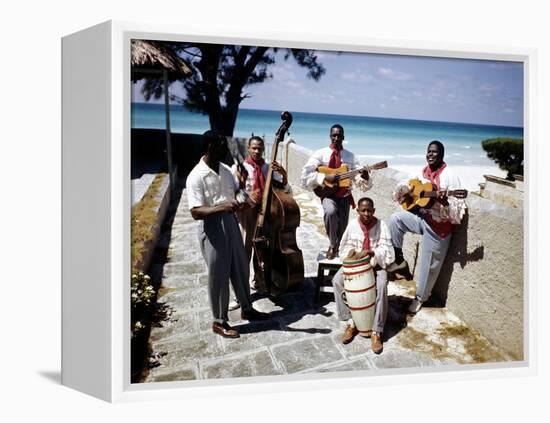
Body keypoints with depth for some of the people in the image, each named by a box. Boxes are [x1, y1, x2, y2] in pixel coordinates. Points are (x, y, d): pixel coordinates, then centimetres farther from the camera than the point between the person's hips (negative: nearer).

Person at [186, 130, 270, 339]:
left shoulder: (225, 169, 5)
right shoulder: (196, 176, -18)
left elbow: (237, 191, 20)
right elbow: (196, 212, -24)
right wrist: (221, 207, -37)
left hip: (231, 223, 7)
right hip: (212, 228, -7)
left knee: (240, 269, 18)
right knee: (219, 276, 4)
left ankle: (247, 309, 38)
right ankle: (219, 322, 22)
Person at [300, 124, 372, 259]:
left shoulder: (350, 156, 2)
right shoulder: (321, 154, -3)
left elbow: (361, 183, -1)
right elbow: (305, 175, -10)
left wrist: (364, 177, -24)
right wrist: (324, 177, -20)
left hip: (344, 196, 3)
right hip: (328, 194, -3)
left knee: (342, 227, 10)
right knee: (330, 212, -34)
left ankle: (336, 246, 42)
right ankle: (332, 245, -13)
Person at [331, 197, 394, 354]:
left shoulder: (380, 225, -9)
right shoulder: (352, 225, -4)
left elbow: (386, 249, -13)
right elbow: (346, 245, 9)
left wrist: (369, 251, -31)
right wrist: (350, 250, -14)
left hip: (375, 264, -2)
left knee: (381, 285, -33)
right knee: (337, 281, -25)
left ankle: (376, 331, -25)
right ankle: (350, 322, -13)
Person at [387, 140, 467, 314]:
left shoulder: (449, 176, -17)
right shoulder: (423, 172, 3)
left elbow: (458, 208, -20)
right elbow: (405, 183, 17)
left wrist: (445, 202, -40)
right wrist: (404, 188, -6)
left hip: (438, 225, -6)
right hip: (421, 216, 7)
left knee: (428, 265, 3)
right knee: (395, 219, -13)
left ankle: (420, 297, 27)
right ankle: (399, 260, 3)